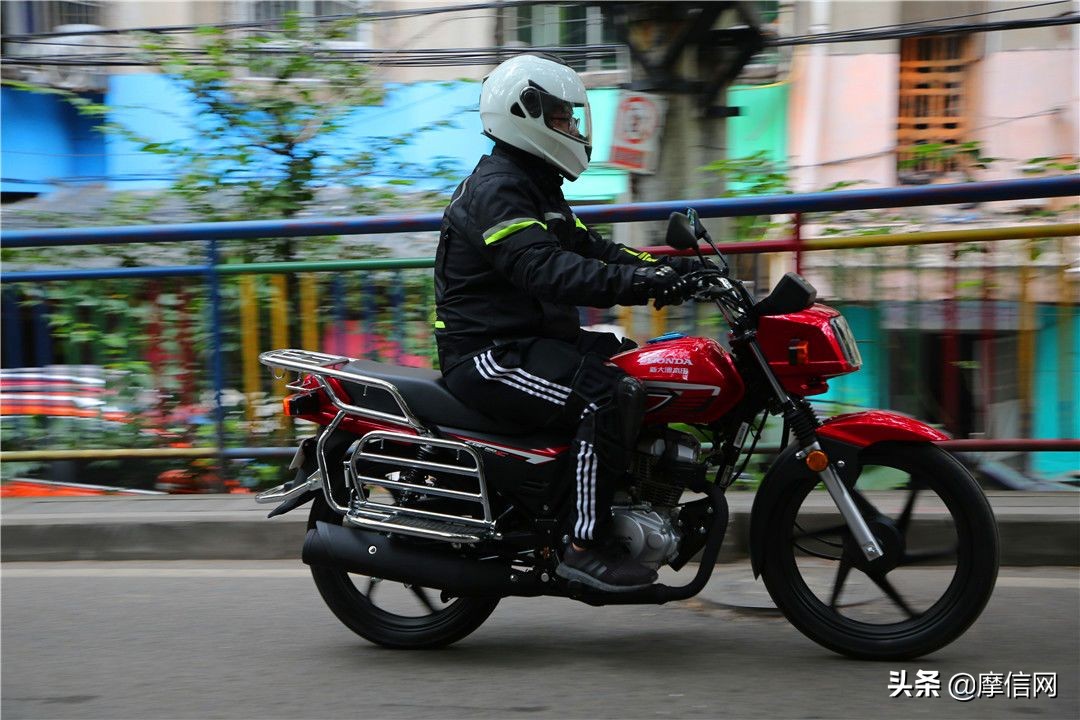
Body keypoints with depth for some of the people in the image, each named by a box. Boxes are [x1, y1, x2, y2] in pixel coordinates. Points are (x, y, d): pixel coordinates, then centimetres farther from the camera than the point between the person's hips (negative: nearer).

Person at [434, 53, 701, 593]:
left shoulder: (537, 185, 20)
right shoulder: (495, 189, -14)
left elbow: (586, 248, 16)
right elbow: (542, 269, -29)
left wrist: (660, 269, -1)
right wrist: (634, 283, -38)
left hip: (530, 340, 11)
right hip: (489, 354, -11)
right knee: (609, 395, -28)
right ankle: (585, 544, -26)